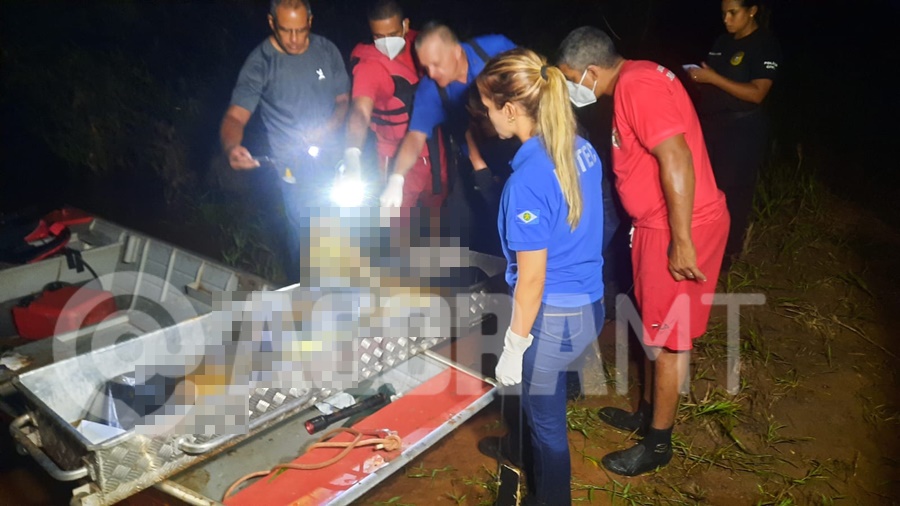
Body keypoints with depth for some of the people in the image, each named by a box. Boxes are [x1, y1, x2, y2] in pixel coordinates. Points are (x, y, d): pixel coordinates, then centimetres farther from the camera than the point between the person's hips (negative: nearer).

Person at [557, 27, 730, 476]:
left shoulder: (635, 86, -20)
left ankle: (658, 444, 22)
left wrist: (681, 241, -26)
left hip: (679, 229, -10)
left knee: (667, 337, 4)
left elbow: (676, 157, -28)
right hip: (659, 224, 10)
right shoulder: (636, 80, 11)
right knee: (654, 325, 21)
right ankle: (648, 413, 40)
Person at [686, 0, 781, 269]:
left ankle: (729, 250, 15)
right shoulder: (723, 41, 12)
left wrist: (713, 78, -23)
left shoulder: (765, 44, -10)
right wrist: (699, 78, -2)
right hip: (712, 125, 7)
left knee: (733, 191, 1)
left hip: (742, 130, -7)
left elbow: (756, 93, -20)